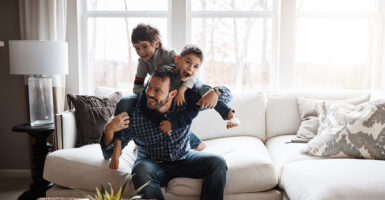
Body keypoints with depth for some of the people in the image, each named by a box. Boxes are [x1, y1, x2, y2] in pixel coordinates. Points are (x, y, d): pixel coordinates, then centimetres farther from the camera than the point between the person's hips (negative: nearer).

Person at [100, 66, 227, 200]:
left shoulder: (185, 106, -15)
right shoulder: (134, 115, -19)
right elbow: (109, 153, -13)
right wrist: (109, 130, -34)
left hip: (184, 159, 2)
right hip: (152, 164, -2)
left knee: (218, 163, -20)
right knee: (141, 170, -35)